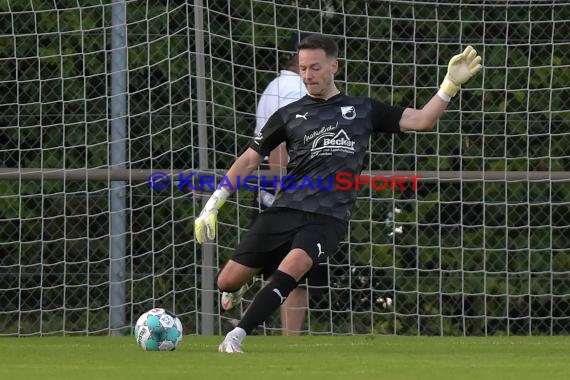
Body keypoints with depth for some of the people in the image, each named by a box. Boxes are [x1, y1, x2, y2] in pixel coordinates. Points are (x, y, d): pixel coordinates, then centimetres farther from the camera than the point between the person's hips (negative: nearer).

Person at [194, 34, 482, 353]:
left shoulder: (363, 110, 12)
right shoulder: (289, 116, 12)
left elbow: (422, 120, 9)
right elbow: (250, 160, 16)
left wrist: (451, 84, -3)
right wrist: (213, 204, 11)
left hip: (328, 217, -2)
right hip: (285, 209, 2)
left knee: (294, 264, -32)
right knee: (228, 282, -5)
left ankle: (236, 337, -28)